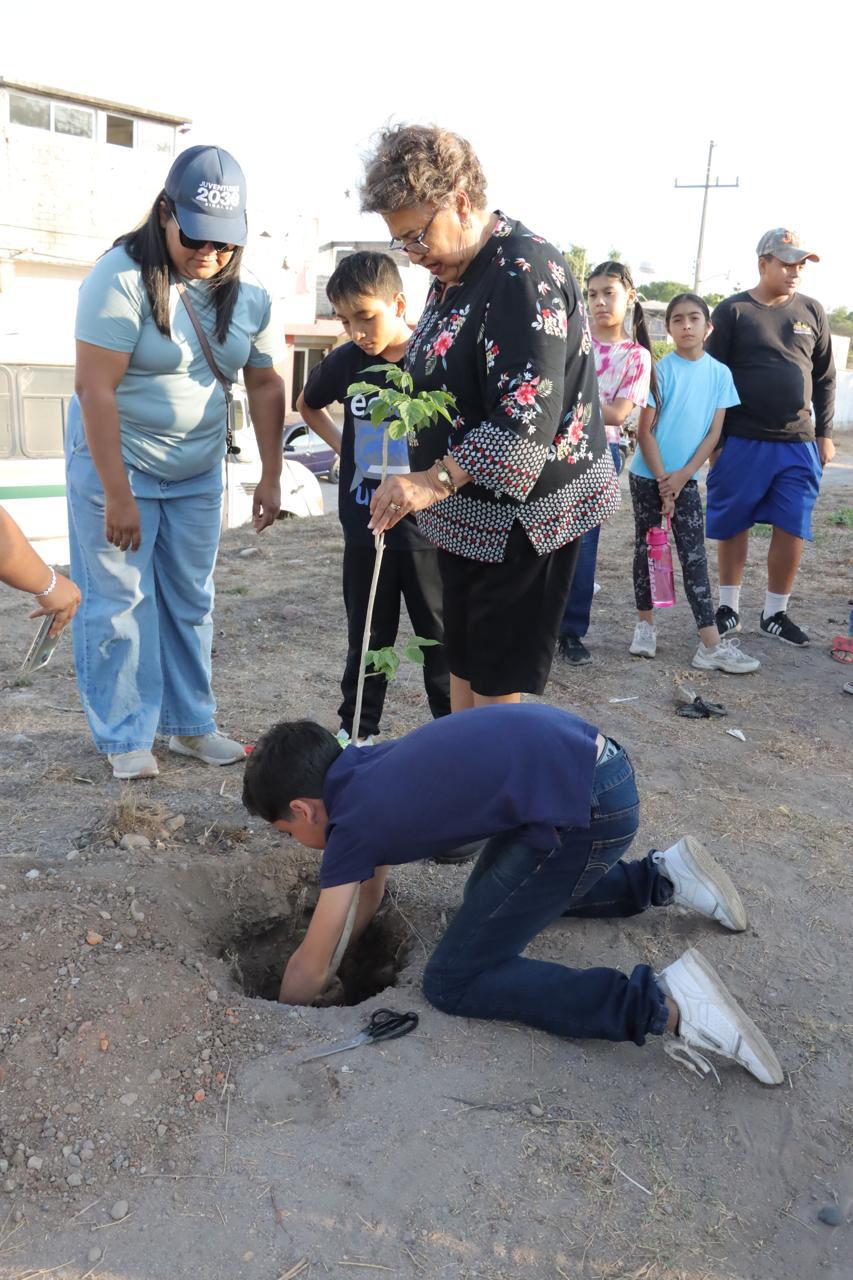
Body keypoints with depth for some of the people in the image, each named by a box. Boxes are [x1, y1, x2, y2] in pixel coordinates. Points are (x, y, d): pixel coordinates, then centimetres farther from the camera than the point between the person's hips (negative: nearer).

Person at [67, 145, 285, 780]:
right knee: (121, 602, -1)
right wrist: (117, 494, -24)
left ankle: (190, 724, 25)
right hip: (116, 461, -5)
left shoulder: (248, 295, -1)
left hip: (198, 470, 5)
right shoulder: (123, 277, -18)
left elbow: (265, 384, 6)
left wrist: (270, 476, 2)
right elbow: (95, 389, -22)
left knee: (192, 602, 11)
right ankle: (126, 738, 13)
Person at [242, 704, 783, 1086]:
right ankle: (659, 877, 26)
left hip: (585, 808, -9)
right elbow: (371, 887, 31)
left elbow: (308, 969, 6)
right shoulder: (362, 767, 15)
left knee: (454, 984, -1)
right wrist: (335, 962, 37)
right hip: (592, 757, 10)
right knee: (492, 893, 32)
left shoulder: (353, 823, -5)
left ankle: (660, 1002, -10)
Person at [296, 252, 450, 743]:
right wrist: (342, 445, 9)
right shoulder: (345, 362, 1)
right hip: (364, 527, 3)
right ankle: (356, 730, 28)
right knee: (368, 638, 15)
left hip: (427, 526, -3)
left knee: (440, 636, 10)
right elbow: (309, 405, 22)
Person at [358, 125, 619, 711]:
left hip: (525, 515, -10)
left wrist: (434, 481, -36)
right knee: (462, 666, 16)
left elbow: (528, 420, -29)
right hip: (468, 511, 10)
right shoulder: (452, 272, 12)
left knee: (497, 685, -3)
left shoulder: (525, 272, -19)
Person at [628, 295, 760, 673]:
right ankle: (645, 625, 21)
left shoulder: (720, 373, 0)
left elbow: (714, 432, -1)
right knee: (646, 547, 8)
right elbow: (644, 431, -9)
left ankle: (711, 643, -4)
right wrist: (662, 480, -12)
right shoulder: (661, 370, -8)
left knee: (694, 556, -1)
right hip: (648, 475, -2)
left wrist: (681, 477, -9)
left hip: (685, 478, 2)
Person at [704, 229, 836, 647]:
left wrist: (824, 434, 10)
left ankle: (775, 613, 15)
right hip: (741, 441, -3)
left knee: (791, 529, 2)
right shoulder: (733, 311, -1)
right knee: (732, 526, 6)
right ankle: (728, 608, 21)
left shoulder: (811, 311, 9)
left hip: (798, 444, 3)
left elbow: (825, 378, 14)